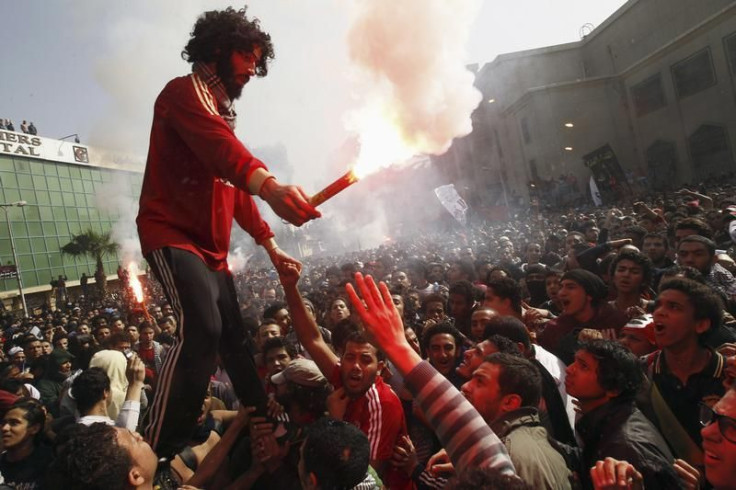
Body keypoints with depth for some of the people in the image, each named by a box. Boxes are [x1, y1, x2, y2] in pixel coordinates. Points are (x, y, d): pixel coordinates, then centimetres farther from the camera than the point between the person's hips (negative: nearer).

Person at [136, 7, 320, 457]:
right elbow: (219, 146, -31)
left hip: (211, 249, 9)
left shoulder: (222, 112, 23)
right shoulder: (185, 92, -6)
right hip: (172, 236, -9)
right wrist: (271, 186, -50)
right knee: (202, 329, -28)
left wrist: (270, 244, 18)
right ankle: (159, 453, -19)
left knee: (235, 340, 11)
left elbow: (235, 188, 24)